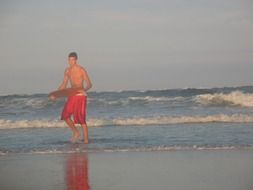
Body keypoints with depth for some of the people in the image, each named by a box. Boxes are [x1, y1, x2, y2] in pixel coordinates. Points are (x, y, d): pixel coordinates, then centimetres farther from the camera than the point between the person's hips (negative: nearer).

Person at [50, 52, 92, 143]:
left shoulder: (81, 70, -11)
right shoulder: (67, 71, 8)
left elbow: (89, 84, -11)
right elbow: (64, 84, 18)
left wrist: (85, 89, -32)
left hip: (81, 96, -6)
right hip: (72, 96, 6)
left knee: (81, 119, -9)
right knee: (65, 116, -2)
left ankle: (86, 140, -3)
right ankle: (76, 133, 17)